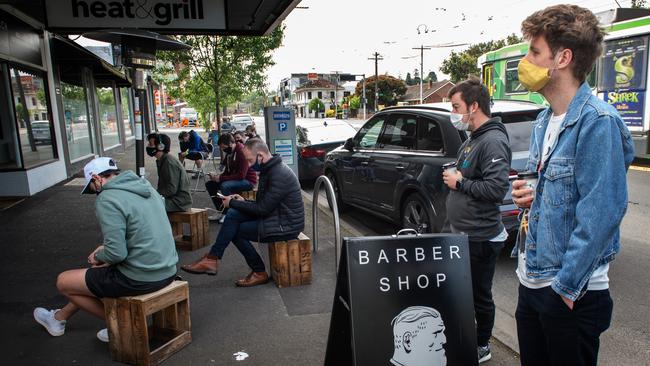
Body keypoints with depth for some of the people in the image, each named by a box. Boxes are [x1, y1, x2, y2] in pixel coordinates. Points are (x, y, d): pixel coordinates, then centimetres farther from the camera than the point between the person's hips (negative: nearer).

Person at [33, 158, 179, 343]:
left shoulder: (107, 199, -17)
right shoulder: (146, 187, 9)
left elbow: (116, 254, -22)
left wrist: (98, 257, -1)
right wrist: (106, 248, 17)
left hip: (141, 279, -9)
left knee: (63, 281, 11)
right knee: (98, 271, 31)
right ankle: (61, 317, 49)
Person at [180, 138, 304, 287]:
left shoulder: (279, 175, -23)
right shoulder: (269, 169, 9)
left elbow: (263, 209, -22)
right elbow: (264, 204, 15)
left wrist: (233, 203, -11)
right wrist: (242, 202, 0)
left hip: (286, 226, -9)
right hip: (276, 215, 9)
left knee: (236, 230, -9)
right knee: (233, 214, -4)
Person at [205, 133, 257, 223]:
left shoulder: (242, 153, -21)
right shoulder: (229, 153, 7)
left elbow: (241, 175, -28)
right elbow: (227, 171, 14)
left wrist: (221, 178, -25)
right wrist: (217, 176, -7)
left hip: (248, 180, -10)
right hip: (234, 178, 10)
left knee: (225, 186, -34)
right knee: (209, 184, 3)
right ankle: (222, 211, 3)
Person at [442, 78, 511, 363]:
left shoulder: (493, 141, -18)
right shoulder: (471, 140, 13)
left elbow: (497, 188, -26)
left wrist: (459, 182, -17)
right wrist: (455, 177, 8)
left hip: (481, 238, -10)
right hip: (463, 233, 10)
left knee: (479, 296, 7)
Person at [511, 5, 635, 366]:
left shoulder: (597, 121, -18)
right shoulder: (543, 122, 9)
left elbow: (601, 212, -22)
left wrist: (565, 287, -19)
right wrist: (528, 195, -3)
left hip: (571, 294, -8)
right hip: (531, 282, 8)